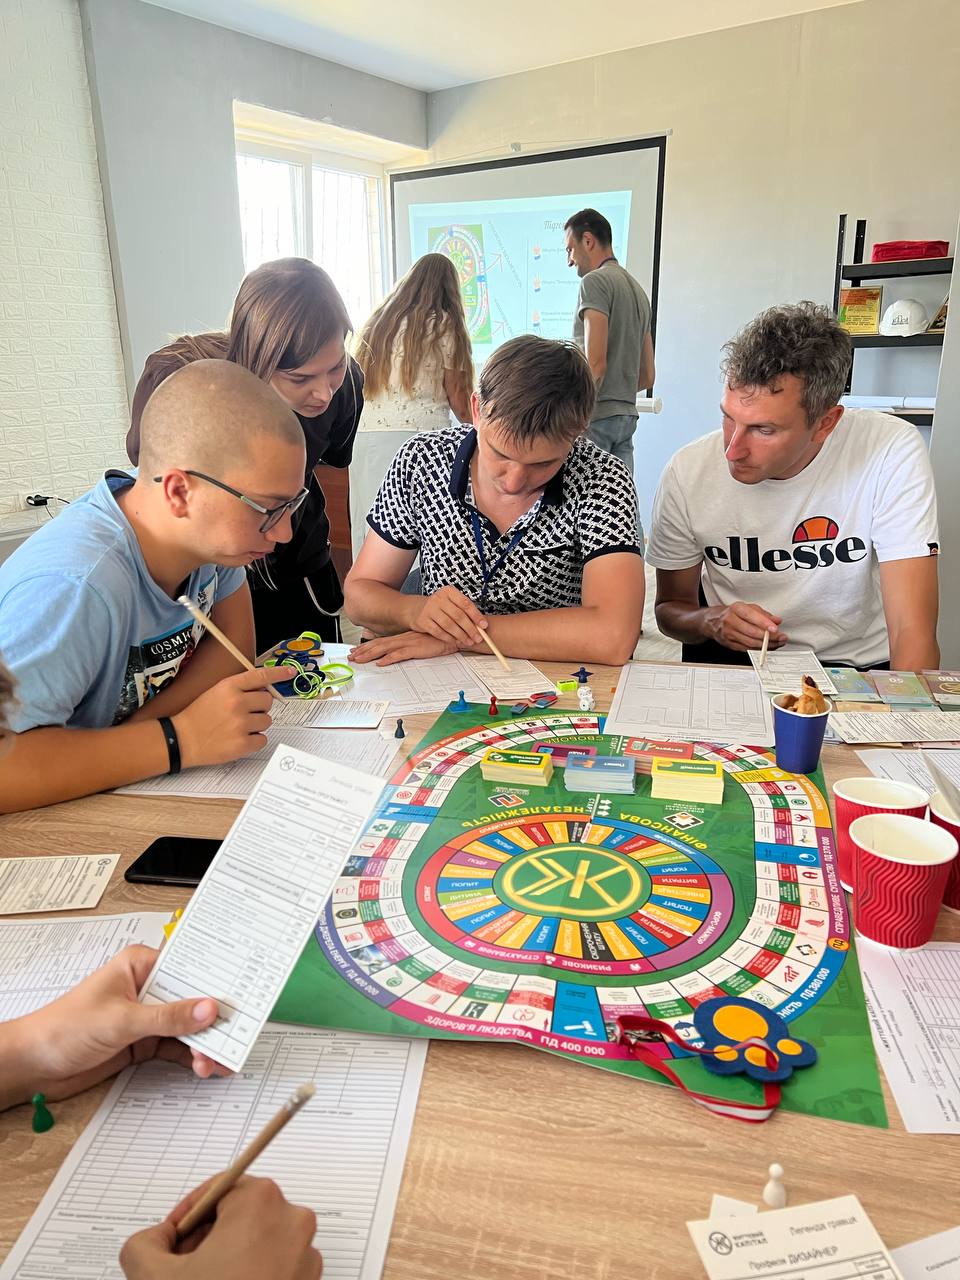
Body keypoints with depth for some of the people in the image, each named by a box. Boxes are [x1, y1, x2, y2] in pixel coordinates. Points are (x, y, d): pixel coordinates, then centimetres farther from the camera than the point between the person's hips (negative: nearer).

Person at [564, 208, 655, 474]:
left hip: (596, 416, -9)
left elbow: (595, 363, -17)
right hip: (627, 415, 9)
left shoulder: (595, 281, -5)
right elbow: (647, 377, 23)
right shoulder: (638, 290, 21)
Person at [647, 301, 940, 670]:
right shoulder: (686, 474, -12)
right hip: (728, 662, 1)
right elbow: (669, 608, 1)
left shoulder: (893, 454, -18)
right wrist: (710, 621, -20)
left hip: (856, 668, 0)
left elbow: (913, 633, -19)